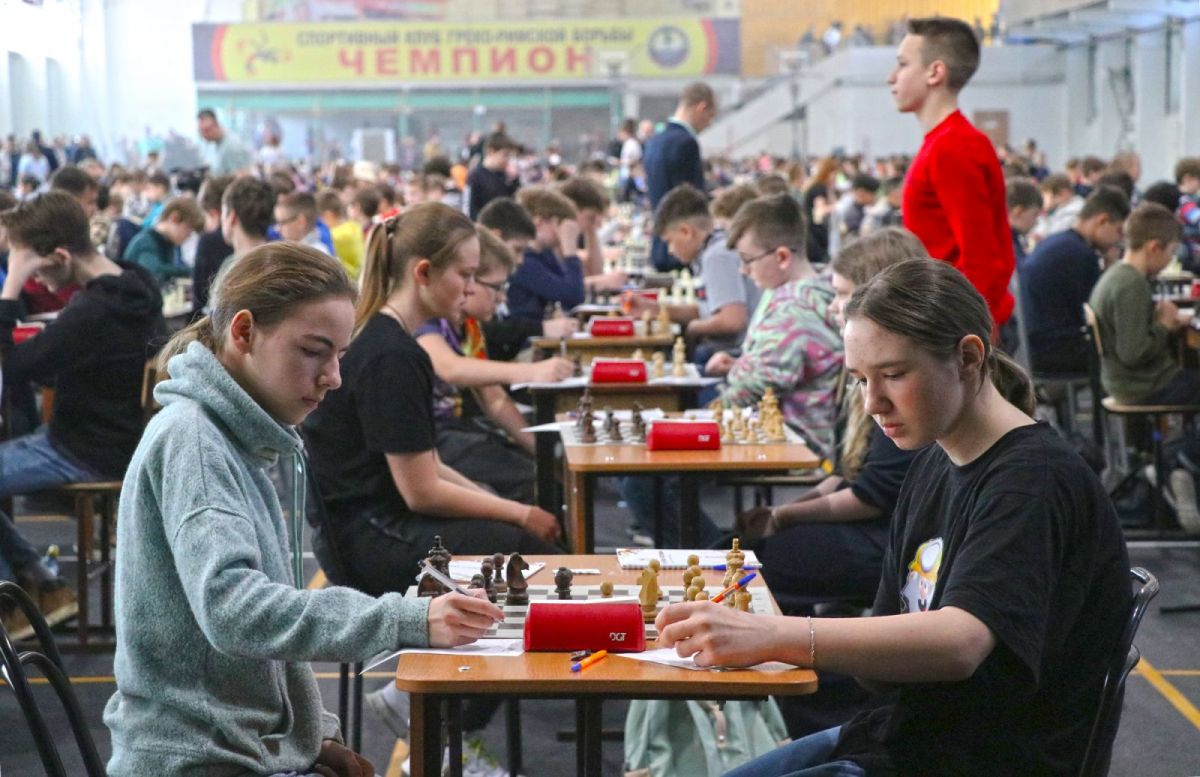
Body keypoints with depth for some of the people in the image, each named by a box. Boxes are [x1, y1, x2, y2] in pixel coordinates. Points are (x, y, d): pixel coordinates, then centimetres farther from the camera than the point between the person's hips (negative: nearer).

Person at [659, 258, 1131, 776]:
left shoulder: (1034, 480, -20)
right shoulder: (933, 462, 9)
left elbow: (959, 643, -34)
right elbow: (894, 637, 9)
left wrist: (769, 636, -40)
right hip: (906, 732, 9)